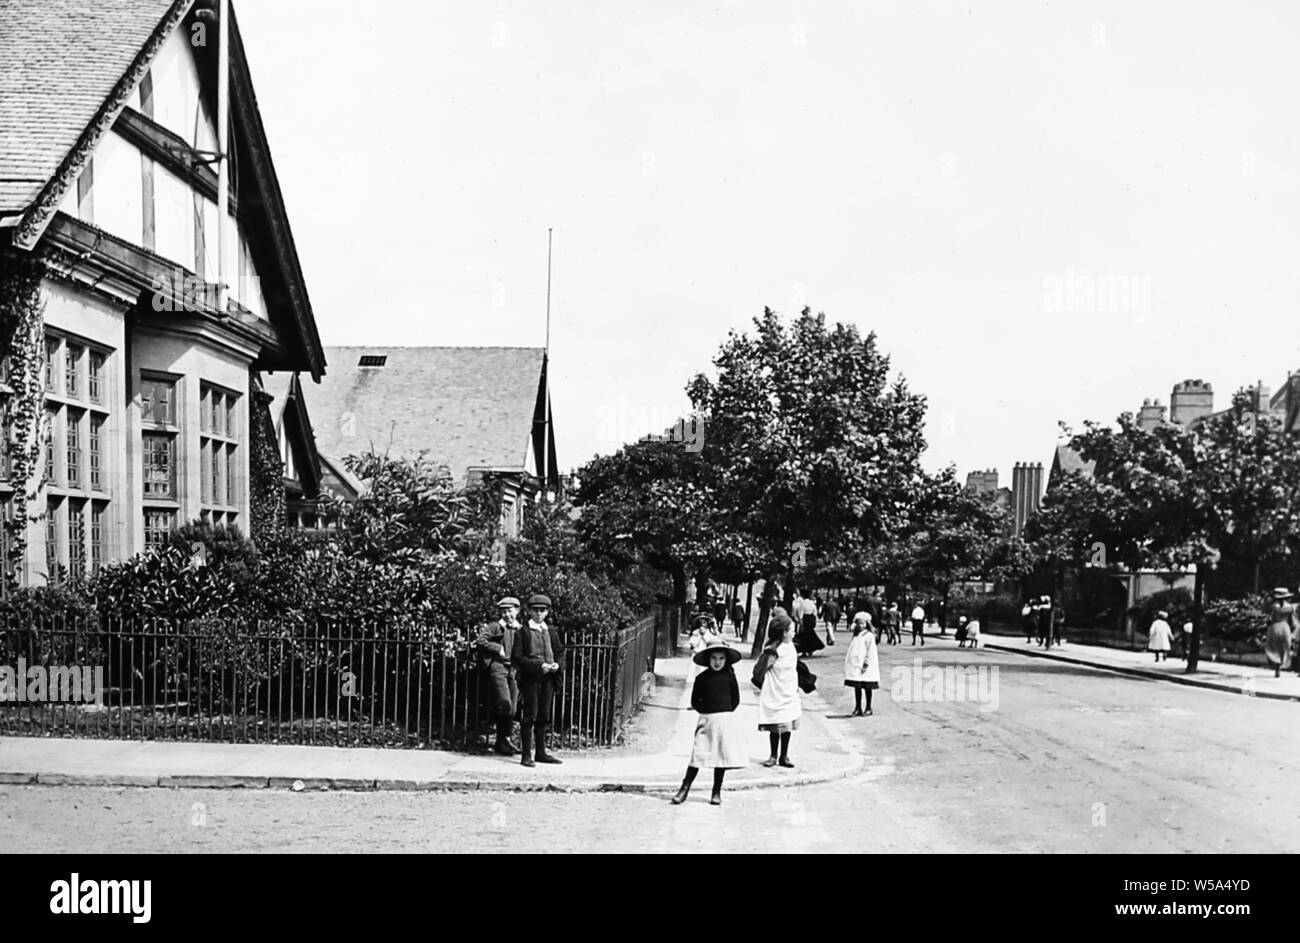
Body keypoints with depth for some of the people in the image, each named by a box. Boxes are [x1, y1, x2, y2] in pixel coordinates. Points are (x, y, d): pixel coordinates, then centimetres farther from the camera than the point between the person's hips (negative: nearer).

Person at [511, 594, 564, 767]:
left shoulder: (551, 631, 15)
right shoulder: (522, 632, -2)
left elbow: (560, 653, 19)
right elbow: (517, 658, -7)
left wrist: (557, 664, -4)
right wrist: (539, 666, -16)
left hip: (548, 679, 5)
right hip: (530, 679, -5)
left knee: (543, 717, 10)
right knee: (529, 717, -5)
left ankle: (541, 753, 18)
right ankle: (526, 755, -1)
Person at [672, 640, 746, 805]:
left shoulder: (729, 676, 1)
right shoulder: (702, 678, 1)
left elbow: (736, 699, 8)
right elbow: (695, 700, 8)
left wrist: (726, 712, 1)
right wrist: (706, 712, -1)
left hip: (725, 719, 0)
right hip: (706, 720, 0)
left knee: (721, 755, 4)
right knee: (698, 754, -3)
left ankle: (717, 792, 14)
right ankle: (684, 789, 1)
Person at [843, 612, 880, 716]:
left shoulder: (869, 636, -7)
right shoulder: (856, 636, 14)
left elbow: (870, 652, -13)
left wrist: (866, 664, -18)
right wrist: (849, 662, 13)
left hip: (864, 667, -6)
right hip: (855, 665, 6)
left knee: (867, 688, 2)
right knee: (857, 687, 8)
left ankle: (868, 708, 10)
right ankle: (857, 708, 14)